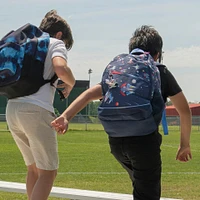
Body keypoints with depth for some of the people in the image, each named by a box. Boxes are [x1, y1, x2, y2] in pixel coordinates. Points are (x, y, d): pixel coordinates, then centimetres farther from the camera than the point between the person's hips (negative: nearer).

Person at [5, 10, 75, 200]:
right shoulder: (56, 43, 5)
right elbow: (61, 69, -15)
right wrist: (71, 84, 5)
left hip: (12, 109, 7)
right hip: (36, 109, -7)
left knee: (33, 168, 18)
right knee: (48, 172, -2)